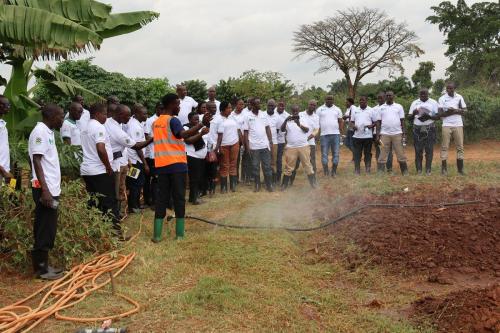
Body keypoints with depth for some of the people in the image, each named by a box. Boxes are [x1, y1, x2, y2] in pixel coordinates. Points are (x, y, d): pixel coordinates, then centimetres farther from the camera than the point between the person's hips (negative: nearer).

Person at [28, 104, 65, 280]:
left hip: (52, 188, 10)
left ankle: (43, 264, 21)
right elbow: (36, 161, -19)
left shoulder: (48, 131, 14)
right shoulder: (40, 131, -14)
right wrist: (44, 189, -25)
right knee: (45, 229, -3)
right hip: (45, 189, -9)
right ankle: (41, 269, 5)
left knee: (48, 229, 13)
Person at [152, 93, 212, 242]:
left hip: (161, 165, 6)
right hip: (176, 164, -6)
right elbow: (183, 134, -27)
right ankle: (179, 233, 4)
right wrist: (202, 124, -31)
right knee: (179, 198, 2)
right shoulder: (173, 120, -9)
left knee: (162, 198, 8)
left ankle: (157, 234, 4)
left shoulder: (156, 122, 16)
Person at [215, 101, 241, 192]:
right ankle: (223, 187, 6)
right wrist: (218, 146, -15)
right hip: (224, 145, -5)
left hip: (235, 144, 5)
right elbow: (220, 134, -12)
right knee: (224, 165, 1)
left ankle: (233, 185, 12)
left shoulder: (232, 118, 10)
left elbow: (238, 130, 13)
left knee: (233, 164, 6)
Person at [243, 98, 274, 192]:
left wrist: (271, 142, 2)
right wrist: (247, 147, -7)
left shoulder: (263, 115, 6)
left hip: (265, 145, 2)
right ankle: (257, 185, 16)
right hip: (254, 146, -2)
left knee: (267, 166, 4)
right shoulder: (248, 117, -3)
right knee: (255, 167, 6)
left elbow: (268, 128, 9)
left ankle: (269, 185, 11)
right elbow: (246, 132, -2)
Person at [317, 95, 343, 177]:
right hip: (324, 135, -2)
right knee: (324, 154, 0)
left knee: (336, 154, 2)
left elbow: (341, 121, 13)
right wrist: (318, 131, -5)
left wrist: (340, 129, 0)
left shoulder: (337, 109, 12)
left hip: (335, 134, 2)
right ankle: (326, 172, 6)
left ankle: (334, 172, 11)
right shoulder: (320, 109, 5)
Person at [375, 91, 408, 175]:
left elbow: (402, 120, 7)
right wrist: (378, 134, 0)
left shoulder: (399, 107, 9)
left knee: (401, 153, 1)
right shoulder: (381, 108, 10)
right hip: (384, 134, 0)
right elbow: (378, 121, 8)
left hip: (397, 133, 0)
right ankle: (380, 172, 1)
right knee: (383, 154, -1)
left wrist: (404, 132, -1)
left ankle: (405, 172, 7)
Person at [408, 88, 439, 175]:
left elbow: (438, 116, 3)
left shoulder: (433, 102, 9)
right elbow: (409, 117, 9)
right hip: (418, 129, 1)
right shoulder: (415, 103, 12)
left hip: (429, 129, -1)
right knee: (418, 150, -4)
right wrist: (413, 114, -13)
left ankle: (428, 170, -1)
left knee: (429, 150, -5)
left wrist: (429, 116, -16)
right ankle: (419, 170, -1)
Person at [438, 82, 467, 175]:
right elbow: (440, 113, -4)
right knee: (445, 147, -2)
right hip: (446, 125, -2)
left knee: (460, 146, 2)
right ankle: (444, 169, 0)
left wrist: (455, 110, -11)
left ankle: (460, 169, 6)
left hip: (458, 125, 2)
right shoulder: (442, 98, 2)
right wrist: (450, 112, -16)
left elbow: (464, 111, 5)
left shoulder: (459, 97, 8)